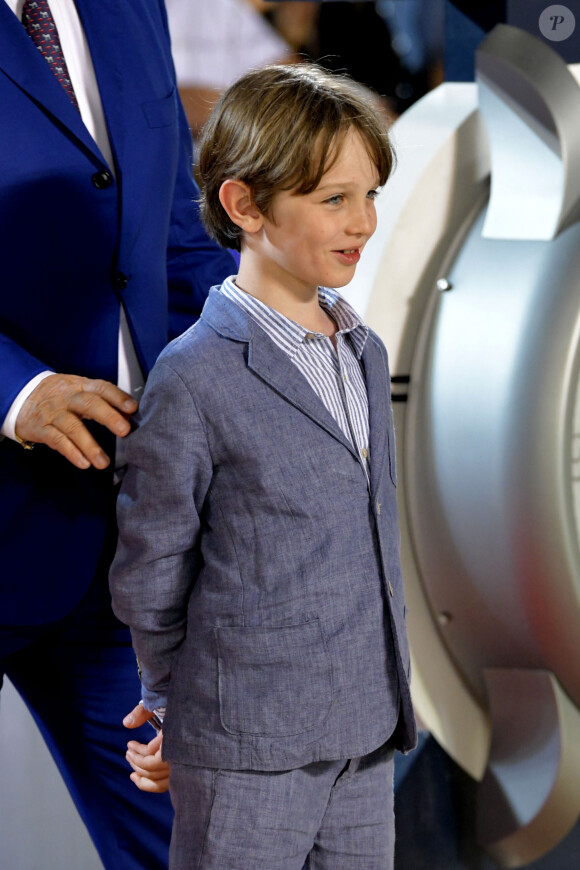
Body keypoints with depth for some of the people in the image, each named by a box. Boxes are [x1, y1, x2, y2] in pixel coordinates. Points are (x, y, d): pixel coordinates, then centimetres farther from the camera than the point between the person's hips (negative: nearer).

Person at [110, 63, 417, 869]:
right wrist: (179, 699, 5)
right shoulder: (196, 378, -15)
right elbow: (147, 579, -7)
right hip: (247, 756, -7)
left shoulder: (364, 353, 8)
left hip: (367, 735, 7)